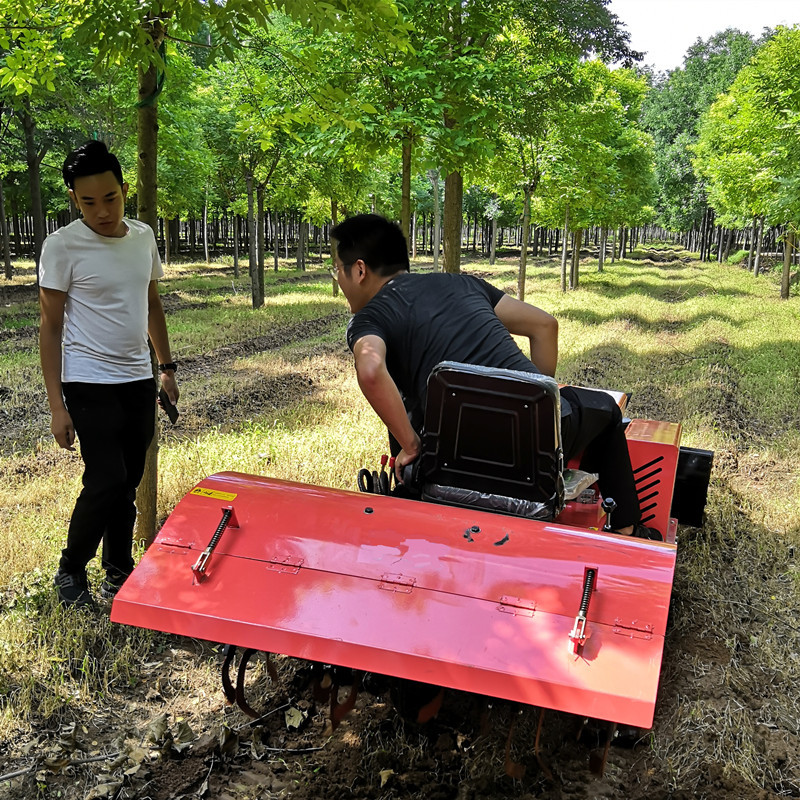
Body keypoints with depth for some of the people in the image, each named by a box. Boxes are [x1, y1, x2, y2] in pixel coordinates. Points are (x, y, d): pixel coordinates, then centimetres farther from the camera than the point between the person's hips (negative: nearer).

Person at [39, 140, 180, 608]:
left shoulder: (143, 237, 5)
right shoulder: (63, 245, -11)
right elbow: (51, 327, -9)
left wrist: (167, 366, 15)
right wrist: (57, 405, -12)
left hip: (139, 381, 5)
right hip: (89, 385, -5)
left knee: (128, 484, 10)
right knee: (106, 481, -10)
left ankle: (120, 575, 25)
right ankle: (71, 571, 13)